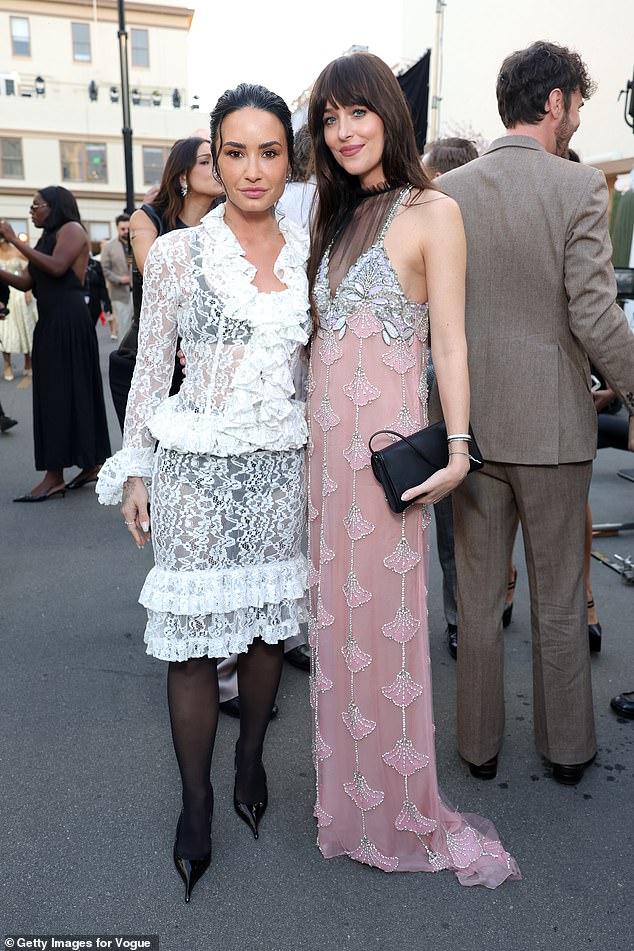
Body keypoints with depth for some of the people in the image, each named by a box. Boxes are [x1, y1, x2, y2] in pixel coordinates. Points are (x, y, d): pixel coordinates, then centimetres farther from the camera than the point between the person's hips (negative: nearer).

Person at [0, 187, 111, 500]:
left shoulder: (71, 229, -1)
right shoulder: (47, 238, 22)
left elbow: (57, 267, -18)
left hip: (69, 319, -9)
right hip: (49, 322, 9)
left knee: (60, 392, -9)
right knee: (54, 393, 7)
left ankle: (55, 475, -7)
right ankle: (91, 463, 12)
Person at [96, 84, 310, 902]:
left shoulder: (308, 253, 6)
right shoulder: (176, 254, -3)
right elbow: (150, 370, 1)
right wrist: (133, 472, 0)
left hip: (280, 464, 3)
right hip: (197, 466, -3)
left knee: (268, 621, 12)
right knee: (195, 634, 2)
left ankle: (251, 759, 36)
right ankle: (195, 799, 22)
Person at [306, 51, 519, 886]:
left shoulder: (431, 212, -2)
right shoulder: (335, 218, 17)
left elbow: (451, 341, -7)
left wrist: (458, 447, -14)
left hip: (384, 441, -6)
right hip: (322, 439, 6)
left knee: (385, 621, 1)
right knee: (336, 616, 11)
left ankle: (401, 812, 21)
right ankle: (346, 791, 30)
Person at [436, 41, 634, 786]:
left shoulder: (446, 191, 1)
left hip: (469, 421, 3)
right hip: (554, 423, -2)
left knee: (477, 595, 14)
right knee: (559, 598, 14)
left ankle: (478, 744, 29)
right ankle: (566, 746, 31)